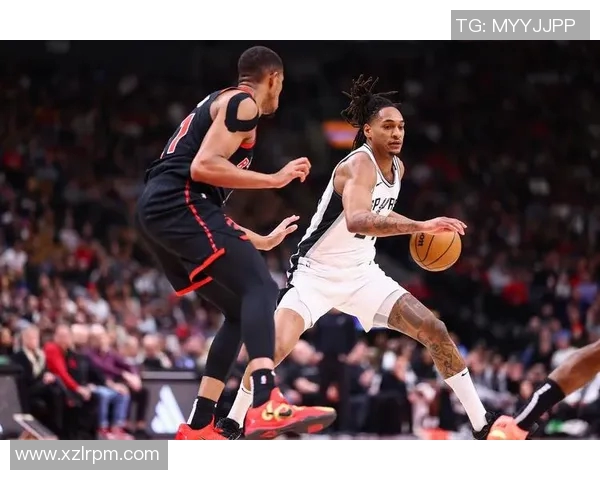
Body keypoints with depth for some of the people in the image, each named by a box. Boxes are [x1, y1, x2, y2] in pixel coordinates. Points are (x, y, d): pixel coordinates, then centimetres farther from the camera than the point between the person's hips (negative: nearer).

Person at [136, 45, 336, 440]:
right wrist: (275, 179, -10)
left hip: (156, 211, 10)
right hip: (180, 203, -10)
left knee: (241, 311, 14)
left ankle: (198, 426, 11)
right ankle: (267, 406, -40)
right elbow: (203, 167, -15)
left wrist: (262, 241, 44)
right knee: (260, 288, -20)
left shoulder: (219, 104, 31)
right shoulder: (243, 103, 0)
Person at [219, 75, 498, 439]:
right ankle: (233, 422, -3)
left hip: (361, 274, 7)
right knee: (276, 347, -26)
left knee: (436, 331, -4)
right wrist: (420, 226, -53)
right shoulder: (358, 165, -24)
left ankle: (482, 422, 4)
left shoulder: (397, 168, 2)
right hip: (316, 274, -7)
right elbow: (356, 220, -46)